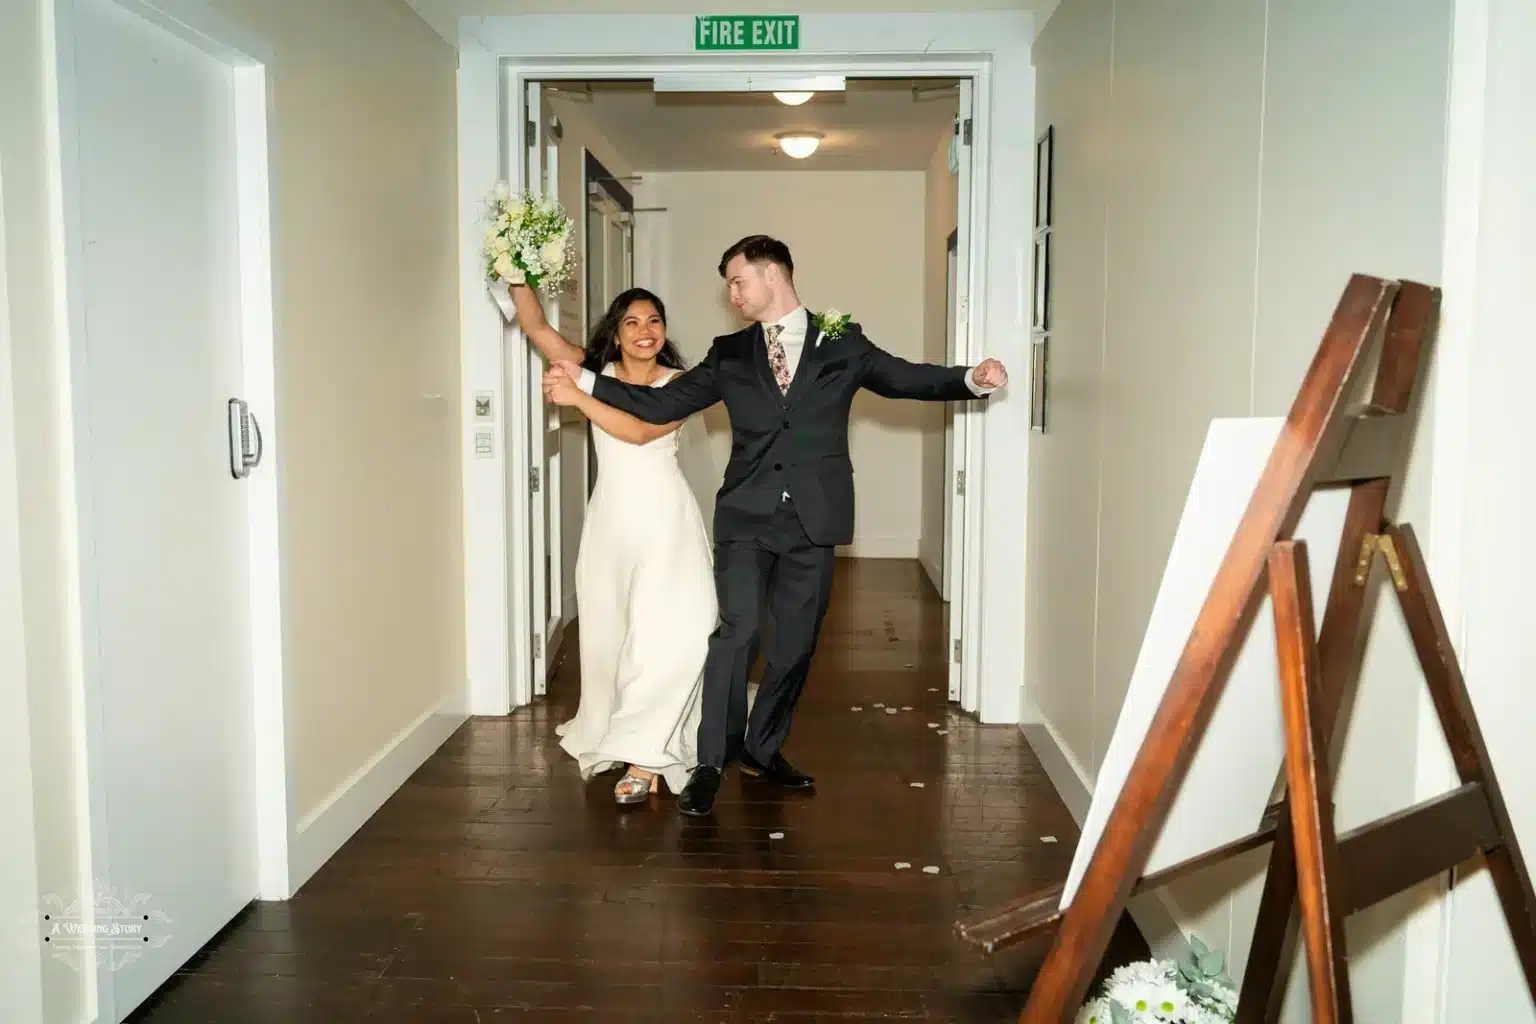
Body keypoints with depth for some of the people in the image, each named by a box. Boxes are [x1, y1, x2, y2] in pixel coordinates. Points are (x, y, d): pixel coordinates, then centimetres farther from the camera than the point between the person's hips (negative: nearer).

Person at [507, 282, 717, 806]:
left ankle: (643, 753, -6)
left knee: (667, 630, -12)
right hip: (612, 517, 3)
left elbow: (640, 431, -19)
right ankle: (612, 731, 29)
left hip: (664, 517, -3)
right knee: (611, 629, 10)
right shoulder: (596, 371, 6)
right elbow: (537, 327, 0)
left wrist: (576, 398, -20)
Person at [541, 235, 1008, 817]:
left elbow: (907, 379, 2)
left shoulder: (842, 343, 8)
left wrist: (973, 379, -15)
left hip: (814, 518, 1)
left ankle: (762, 748, 26)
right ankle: (711, 762, -1)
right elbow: (664, 403, 6)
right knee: (736, 628, -12)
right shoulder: (730, 354, 10)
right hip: (746, 514, 0)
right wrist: (585, 385, -2)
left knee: (796, 641, 8)